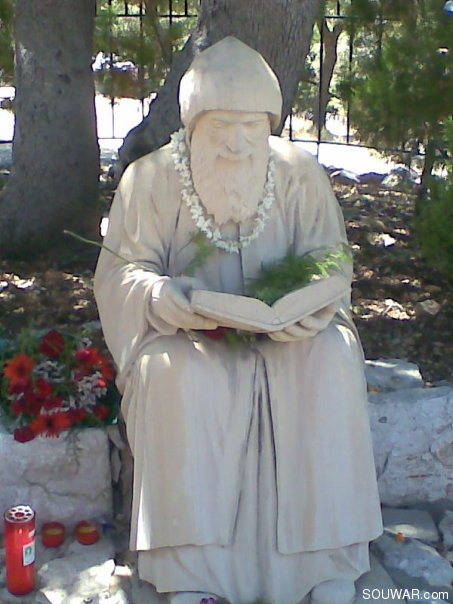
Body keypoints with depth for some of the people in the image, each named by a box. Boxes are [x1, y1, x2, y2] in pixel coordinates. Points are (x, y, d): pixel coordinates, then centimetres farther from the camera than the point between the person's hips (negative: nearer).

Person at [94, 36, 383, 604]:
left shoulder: (299, 173, 0)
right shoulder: (152, 178, -4)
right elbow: (124, 270, -3)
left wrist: (313, 307, -19)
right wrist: (165, 297, -26)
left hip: (284, 332, 2)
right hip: (188, 334, -1)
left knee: (332, 359, -29)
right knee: (177, 375, -34)